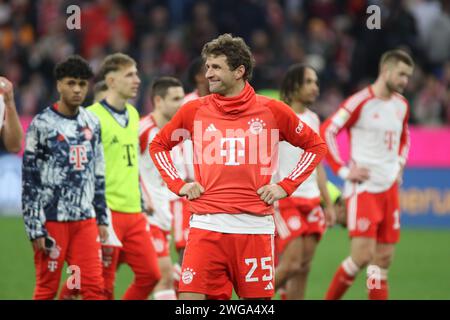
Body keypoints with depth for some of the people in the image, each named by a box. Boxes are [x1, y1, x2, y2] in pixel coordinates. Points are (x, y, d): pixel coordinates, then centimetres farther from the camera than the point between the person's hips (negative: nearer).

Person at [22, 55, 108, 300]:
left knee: (94, 287, -2)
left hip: (85, 218, 5)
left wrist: (102, 219, 15)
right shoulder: (42, 124, -6)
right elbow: (29, 180, -7)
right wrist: (35, 229, -11)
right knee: (47, 289, 0)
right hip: (52, 218, -5)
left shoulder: (92, 123, 11)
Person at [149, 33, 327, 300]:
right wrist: (178, 185, 8)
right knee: (190, 296, -11)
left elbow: (316, 146, 13)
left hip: (255, 226, -1)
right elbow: (158, 146, 21)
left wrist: (285, 186, 4)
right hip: (207, 226, 1)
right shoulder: (194, 110, 7)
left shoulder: (272, 111, 3)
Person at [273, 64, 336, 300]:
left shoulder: (312, 119, 14)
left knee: (304, 267, 3)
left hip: (310, 200, 7)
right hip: (283, 199, -7)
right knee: (292, 264, -14)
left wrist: (328, 204, 18)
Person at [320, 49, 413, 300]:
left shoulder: (402, 105, 11)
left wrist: (399, 166, 15)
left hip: (389, 187, 7)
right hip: (363, 187, -7)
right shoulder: (361, 101, -12)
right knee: (363, 255, -14)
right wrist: (343, 170, -14)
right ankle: (330, 299, 3)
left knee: (385, 258, 4)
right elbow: (326, 132, -13)